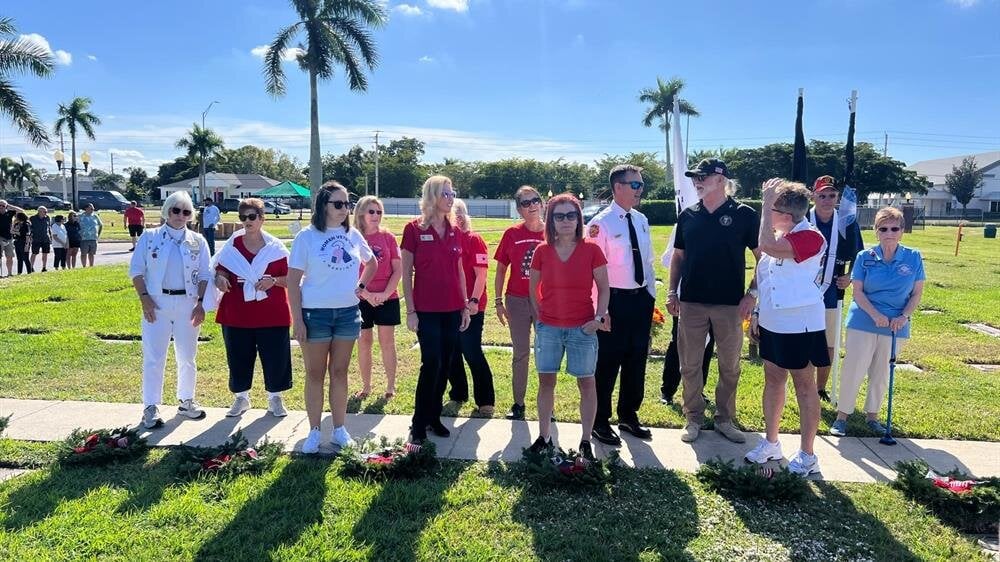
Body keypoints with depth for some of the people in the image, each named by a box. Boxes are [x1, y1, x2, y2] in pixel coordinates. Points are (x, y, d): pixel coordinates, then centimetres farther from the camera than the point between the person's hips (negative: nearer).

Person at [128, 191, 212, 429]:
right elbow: (136, 271, 1)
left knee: (187, 357, 11)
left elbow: (204, 275, 7)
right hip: (157, 304, -2)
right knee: (154, 358, -2)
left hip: (188, 304, 2)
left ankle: (186, 401, 25)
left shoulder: (197, 241, 7)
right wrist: (145, 298, -9)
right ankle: (151, 407, 6)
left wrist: (201, 303, -3)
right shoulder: (149, 237, 2)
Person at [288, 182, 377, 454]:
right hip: (315, 313, -3)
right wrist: (297, 320, -12)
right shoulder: (307, 236, -7)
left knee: (339, 372, 11)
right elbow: (293, 280, -8)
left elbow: (371, 262, 23)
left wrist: (361, 286, 8)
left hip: (348, 313, 3)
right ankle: (314, 432, 17)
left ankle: (339, 429, 22)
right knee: (315, 374, 6)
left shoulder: (353, 235, 4)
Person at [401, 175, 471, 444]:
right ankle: (419, 423, 6)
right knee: (431, 363, -8)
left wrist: (465, 306, 11)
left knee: (444, 364, 9)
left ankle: (434, 417, 23)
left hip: (452, 310, 5)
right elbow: (406, 273, -5)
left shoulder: (455, 232, 9)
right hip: (427, 310, -5)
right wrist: (410, 310, -9)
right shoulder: (414, 229, -5)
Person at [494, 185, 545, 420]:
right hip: (517, 301, 0)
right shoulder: (512, 234, -2)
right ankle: (518, 403, 20)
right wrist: (498, 302, 0)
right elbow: (501, 270, 4)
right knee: (520, 353, 9)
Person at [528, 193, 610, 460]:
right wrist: (540, 316, 5)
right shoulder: (542, 251, 0)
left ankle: (586, 441, 16)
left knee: (587, 382, 5)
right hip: (548, 328, 2)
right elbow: (533, 288, 11)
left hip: (582, 328, -2)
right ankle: (544, 437, 21)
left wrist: (599, 318, -11)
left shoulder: (591, 250, -6)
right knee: (546, 381, 8)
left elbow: (604, 289, -1)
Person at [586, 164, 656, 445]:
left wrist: (651, 295, 12)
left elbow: (648, 261, 15)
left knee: (636, 361, 16)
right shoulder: (601, 223, -13)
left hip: (641, 298, 7)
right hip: (615, 300, -7)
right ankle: (600, 422, 20)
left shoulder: (641, 220, 9)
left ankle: (629, 416, 33)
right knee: (608, 362, 3)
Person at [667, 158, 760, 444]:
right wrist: (672, 292, 6)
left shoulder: (744, 214, -2)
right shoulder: (688, 216, 7)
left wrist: (752, 293, -8)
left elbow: (763, 256, 0)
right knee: (690, 365, 6)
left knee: (730, 366, 7)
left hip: (730, 303, -2)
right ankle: (693, 418, 19)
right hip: (691, 302, 2)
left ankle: (725, 419, 23)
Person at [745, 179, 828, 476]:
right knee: (772, 379, 16)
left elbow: (767, 246, -35)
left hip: (799, 325, -9)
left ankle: (807, 455, 16)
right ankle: (771, 443, 30)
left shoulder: (810, 237, -19)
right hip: (772, 323, 9)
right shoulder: (779, 236, 9)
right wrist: (758, 312, 12)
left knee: (804, 385, 4)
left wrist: (766, 203, -28)